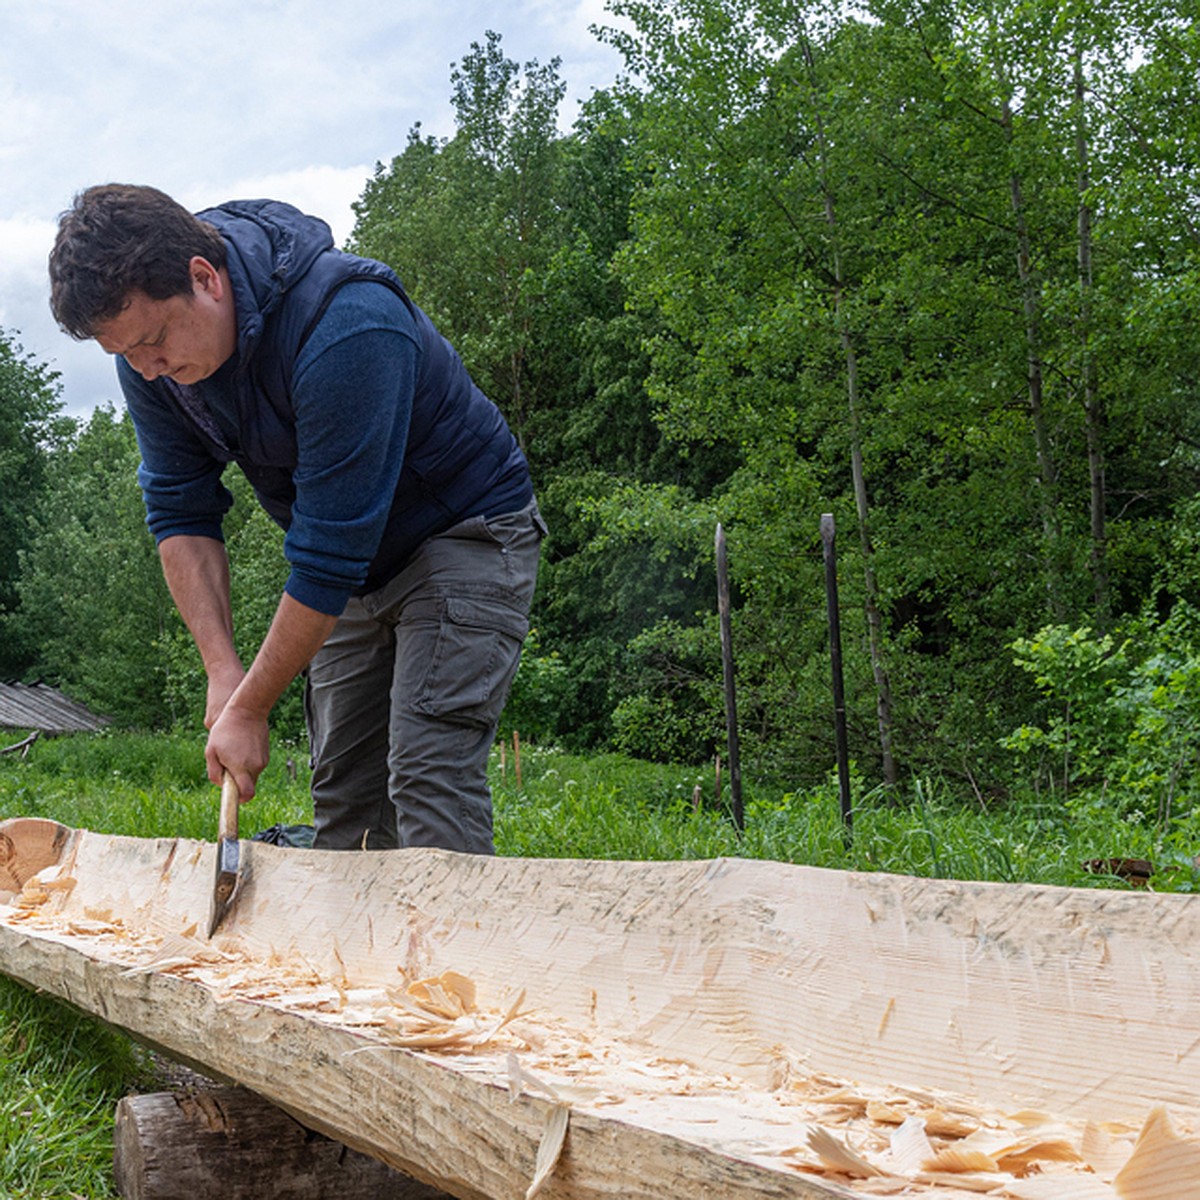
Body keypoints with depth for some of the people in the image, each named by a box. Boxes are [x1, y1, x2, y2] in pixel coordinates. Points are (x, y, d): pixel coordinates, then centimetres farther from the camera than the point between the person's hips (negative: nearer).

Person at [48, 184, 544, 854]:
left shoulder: (346, 330, -35)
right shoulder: (150, 350, -11)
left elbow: (327, 555, -31)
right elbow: (181, 511, -5)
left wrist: (250, 707, -23)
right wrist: (223, 671, -15)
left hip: (467, 532, -7)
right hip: (355, 567, 7)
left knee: (428, 774, -18)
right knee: (343, 793, 4)